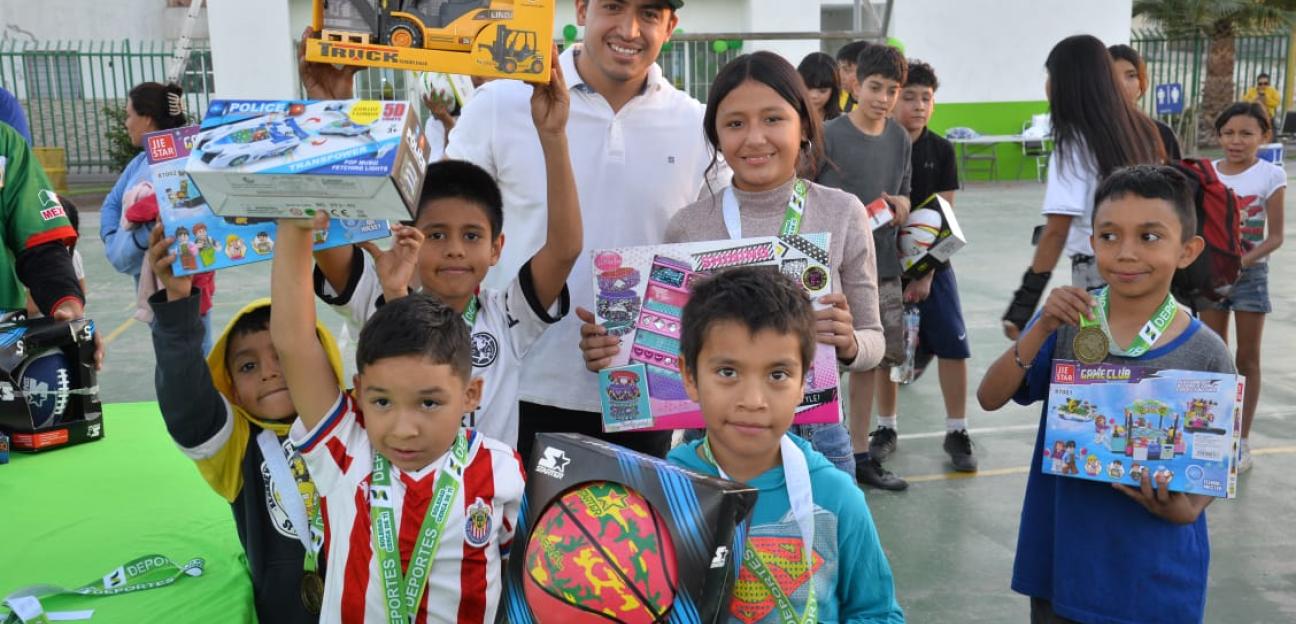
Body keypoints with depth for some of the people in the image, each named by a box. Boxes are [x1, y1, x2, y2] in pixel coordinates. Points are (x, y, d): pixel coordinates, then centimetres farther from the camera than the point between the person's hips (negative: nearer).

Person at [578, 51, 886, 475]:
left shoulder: (842, 215, -5)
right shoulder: (687, 226, -5)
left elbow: (872, 341, 1)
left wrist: (849, 344, -20)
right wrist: (609, 349, -15)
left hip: (813, 435, 0)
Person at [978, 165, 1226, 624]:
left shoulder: (1205, 354, -9)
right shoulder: (1066, 321, -5)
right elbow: (990, 398, -9)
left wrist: (1186, 510, -19)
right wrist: (1043, 330, -21)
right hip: (1062, 550, 1)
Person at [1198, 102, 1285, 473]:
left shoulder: (1271, 175, -8)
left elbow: (1275, 236, -8)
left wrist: (1242, 261, -21)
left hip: (1251, 275, -2)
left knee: (1247, 359, 7)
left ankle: (1242, 440, 17)